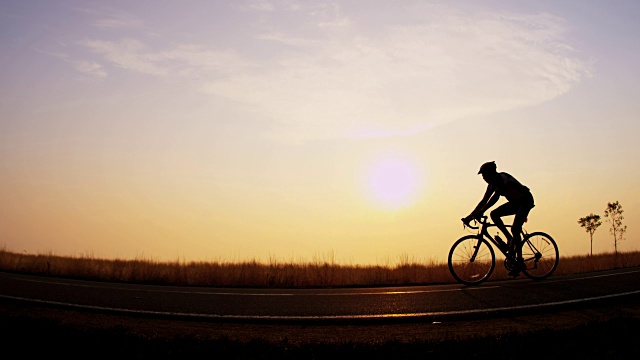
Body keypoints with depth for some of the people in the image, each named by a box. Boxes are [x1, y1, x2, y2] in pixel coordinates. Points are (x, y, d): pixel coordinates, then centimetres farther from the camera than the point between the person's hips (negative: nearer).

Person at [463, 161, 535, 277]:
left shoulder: (502, 178, -24)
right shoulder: (493, 184, 2)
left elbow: (495, 197, -35)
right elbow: (484, 201, 4)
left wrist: (482, 211, -43)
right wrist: (470, 215, -3)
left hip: (525, 201, -9)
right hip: (515, 202, 9)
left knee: (515, 228, -22)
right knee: (494, 214, -9)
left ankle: (519, 262, -17)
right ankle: (510, 239, -1)